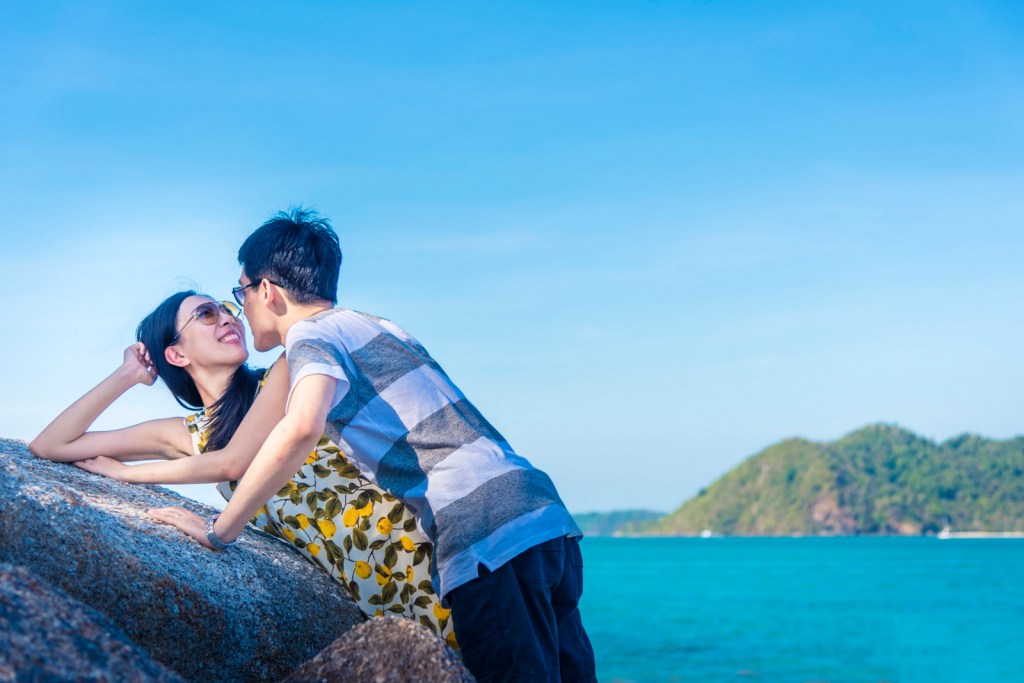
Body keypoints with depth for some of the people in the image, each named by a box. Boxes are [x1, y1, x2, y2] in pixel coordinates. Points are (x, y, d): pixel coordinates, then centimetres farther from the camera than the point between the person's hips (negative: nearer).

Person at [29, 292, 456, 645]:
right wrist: (128, 374, 12)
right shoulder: (189, 434, 14)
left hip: (412, 544, -3)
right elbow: (49, 446, 16)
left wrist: (124, 471, 4)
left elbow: (234, 461, -10)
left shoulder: (285, 374, 2)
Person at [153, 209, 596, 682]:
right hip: (546, 515, 9)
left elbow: (301, 427, -22)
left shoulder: (311, 333, -1)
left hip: (490, 536, -9)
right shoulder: (381, 327, 24)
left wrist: (219, 532, -12)